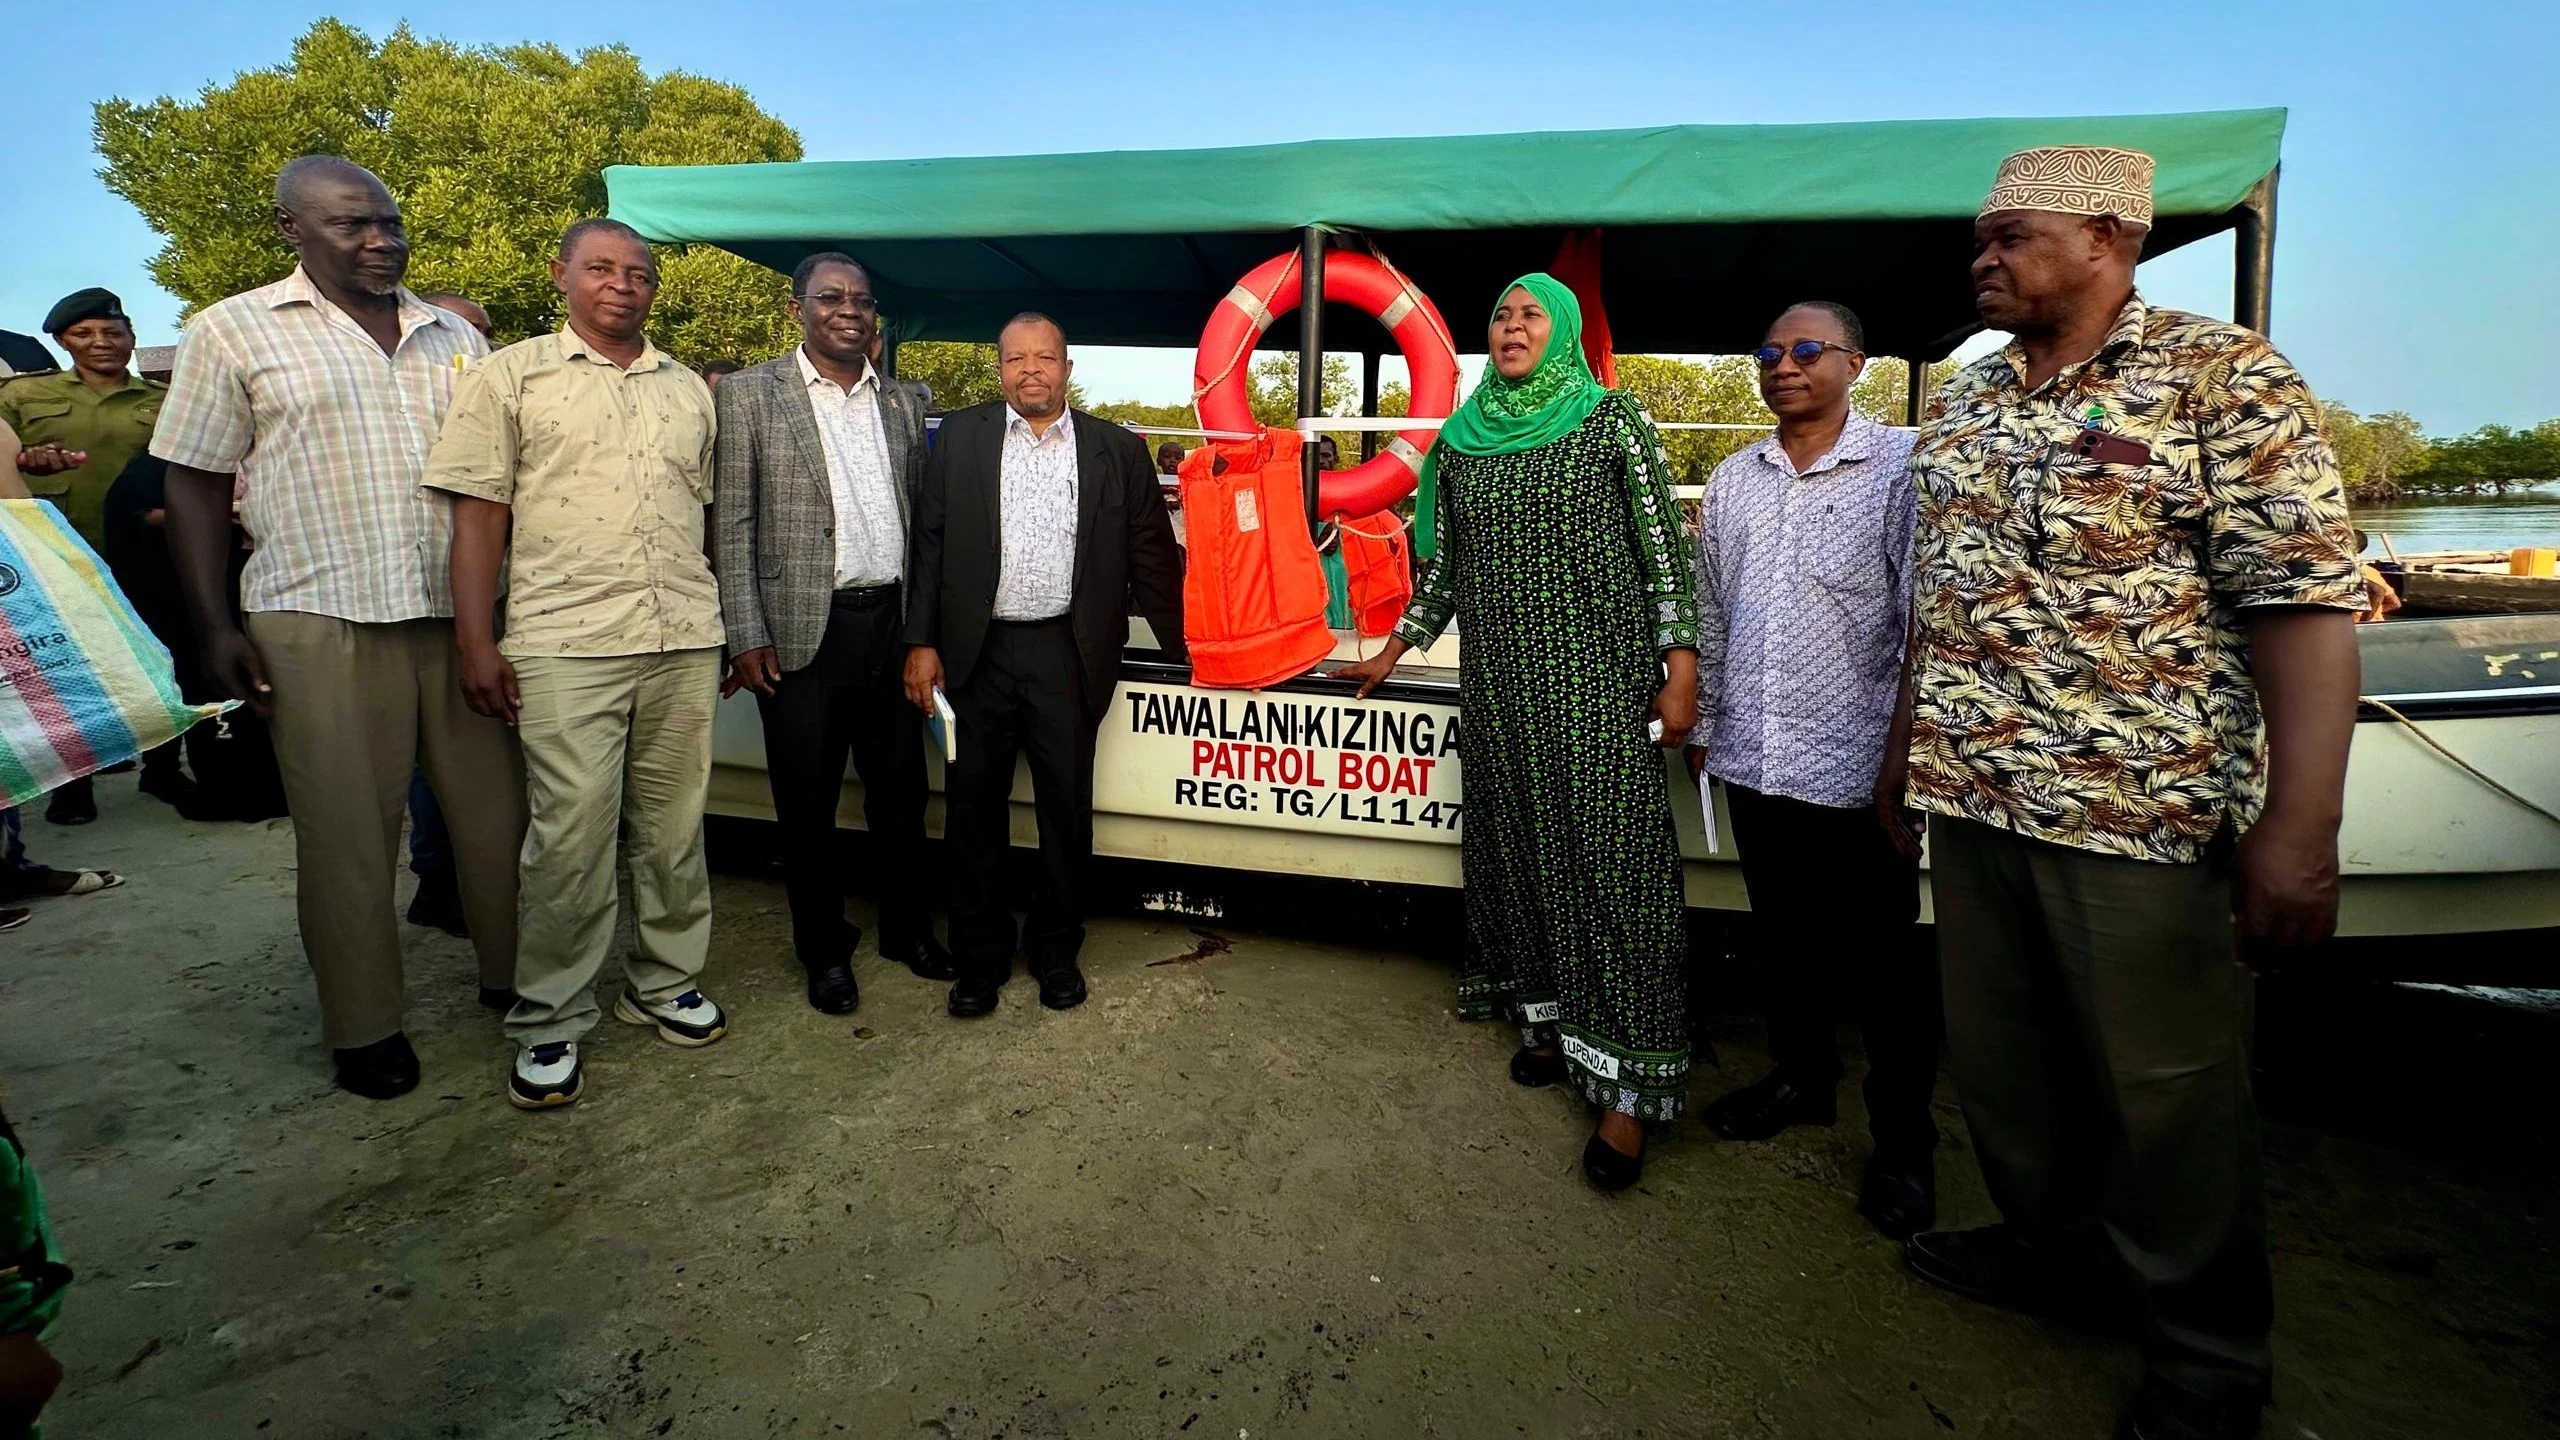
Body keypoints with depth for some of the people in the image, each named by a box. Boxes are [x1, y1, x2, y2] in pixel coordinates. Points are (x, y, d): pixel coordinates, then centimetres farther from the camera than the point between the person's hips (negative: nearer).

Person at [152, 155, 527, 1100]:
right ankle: (364, 1027, 17)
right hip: (323, 624, -3)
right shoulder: (233, 333, 4)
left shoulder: (455, 339, 13)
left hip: (464, 614, 3)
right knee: (346, 835, 3)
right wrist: (215, 627, -5)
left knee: (497, 810, 6)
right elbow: (196, 486, 3)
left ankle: (514, 977, 23)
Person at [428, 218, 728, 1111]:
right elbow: (479, 517, 0)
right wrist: (476, 643, -6)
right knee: (571, 837, -2)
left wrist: (731, 628, 12)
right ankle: (549, 1025, 13)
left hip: (685, 642, 4)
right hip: (566, 645, -3)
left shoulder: (689, 391, 16)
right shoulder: (512, 377, 6)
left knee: (674, 826, 9)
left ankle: (666, 984, 25)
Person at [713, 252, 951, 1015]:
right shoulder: (749, 394, 0)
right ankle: (824, 948, 25)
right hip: (803, 631, -3)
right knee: (807, 803, 7)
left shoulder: (906, 401, 11)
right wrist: (747, 636, -9)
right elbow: (733, 525, -3)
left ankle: (908, 927, 30)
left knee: (900, 791, 12)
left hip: (893, 623, 3)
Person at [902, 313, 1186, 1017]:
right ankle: (980, 958, 24)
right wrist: (922, 643, -2)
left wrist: (1185, 648, 7)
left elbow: (1151, 556, 8)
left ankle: (1055, 949, 25)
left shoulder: (1116, 450, 6)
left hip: (1067, 654, 0)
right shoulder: (960, 438, 7)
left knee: (1067, 808, 6)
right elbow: (930, 543, 5)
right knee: (974, 808, 8)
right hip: (977, 652, 1)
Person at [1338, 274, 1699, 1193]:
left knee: (1611, 854, -7)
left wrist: (1681, 671, -10)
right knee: (1517, 844, 7)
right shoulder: (1461, 438, 11)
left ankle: (1628, 1079, -1)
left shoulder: (1612, 422, 0)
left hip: (1601, 675, -4)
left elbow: (1666, 548, -3)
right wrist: (1391, 654, 21)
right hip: (1499, 678, 5)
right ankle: (1549, 1017, 24)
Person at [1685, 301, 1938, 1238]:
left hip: (1857, 768, -5)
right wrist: (1704, 727, 16)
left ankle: (1902, 1143, 23)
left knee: (1883, 962, 7)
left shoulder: (1902, 467, -5)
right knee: (1787, 942, 18)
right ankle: (1803, 1080, 38)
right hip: (1754, 763, 5)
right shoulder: (1732, 483, 11)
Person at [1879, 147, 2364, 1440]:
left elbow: (2304, 601, -14)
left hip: (2139, 808, -6)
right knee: (1997, 1052, 18)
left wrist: (2299, 827, -21)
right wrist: (1904, 741, 17)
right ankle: (2050, 1243, 42)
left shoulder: (2223, 378, -7)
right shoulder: (1962, 402, 12)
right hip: (1970, 799, 6)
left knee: (2165, 1087, 8)